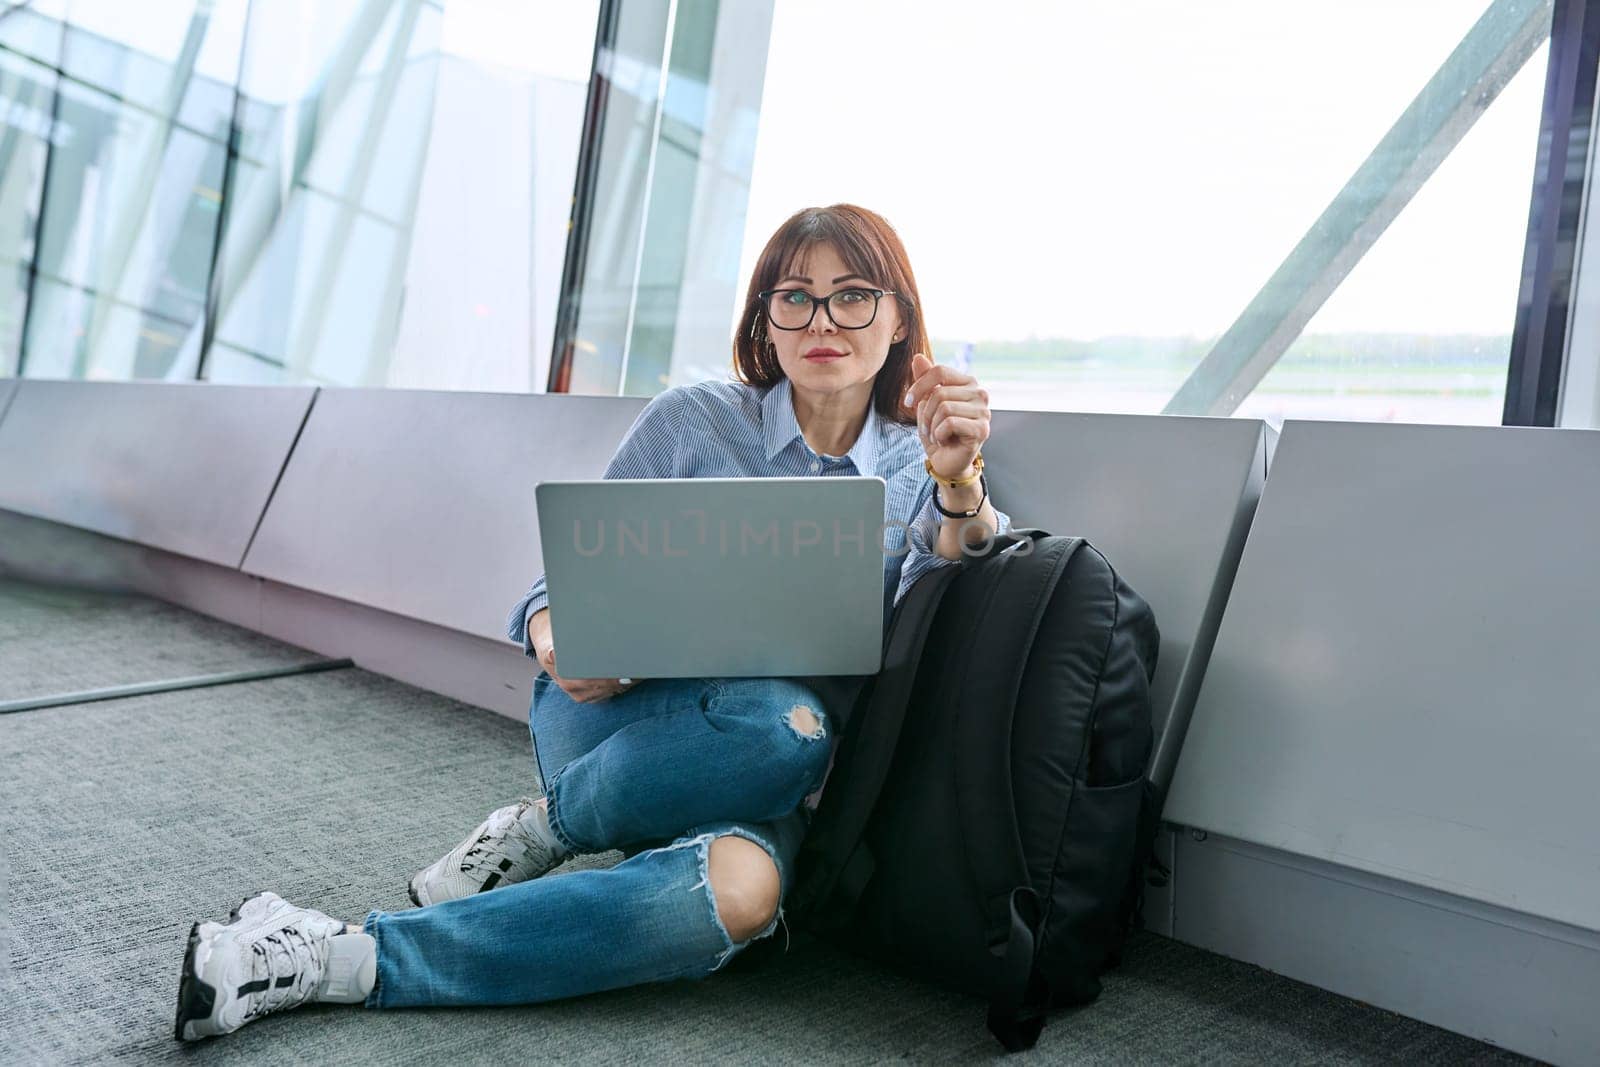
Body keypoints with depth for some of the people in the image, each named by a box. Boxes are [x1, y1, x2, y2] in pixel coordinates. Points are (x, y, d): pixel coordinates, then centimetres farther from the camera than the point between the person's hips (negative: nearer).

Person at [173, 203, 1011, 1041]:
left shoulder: (918, 463, 7)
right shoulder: (693, 423, 1)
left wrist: (958, 481, -20)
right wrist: (555, 639, -20)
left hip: (769, 781, 2)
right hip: (627, 719, -1)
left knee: (737, 892, -37)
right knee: (786, 723, -38)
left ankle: (341, 961, -24)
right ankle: (541, 830, -11)